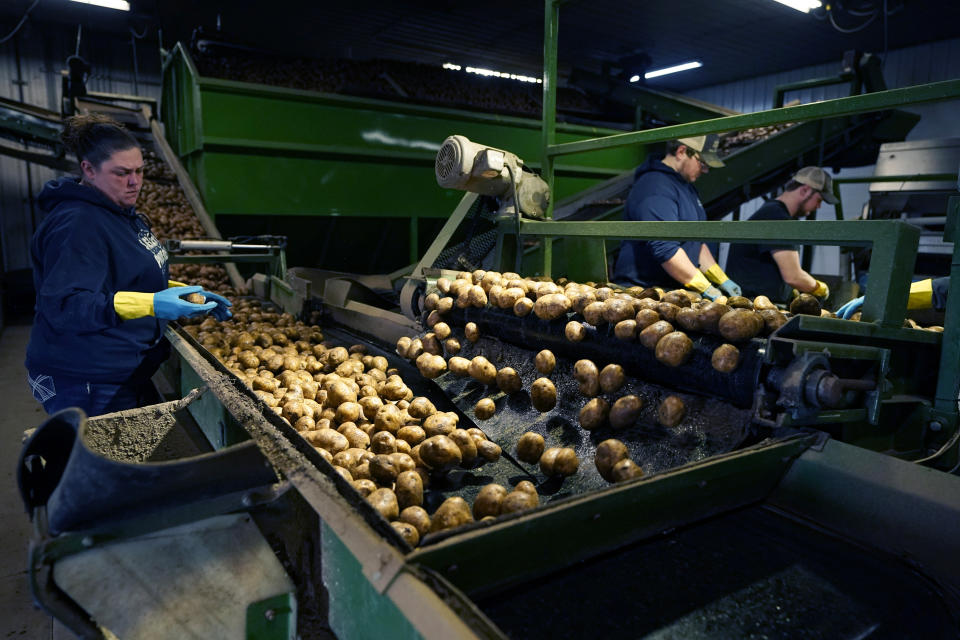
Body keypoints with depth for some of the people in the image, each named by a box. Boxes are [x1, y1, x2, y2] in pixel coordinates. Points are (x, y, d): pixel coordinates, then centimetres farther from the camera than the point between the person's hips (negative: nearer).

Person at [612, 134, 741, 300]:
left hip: (677, 290, 9)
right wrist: (706, 289, -19)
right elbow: (665, 250, -24)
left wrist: (722, 280, 15)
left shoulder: (686, 185, 18)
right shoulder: (655, 190, -16)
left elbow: (698, 241, 24)